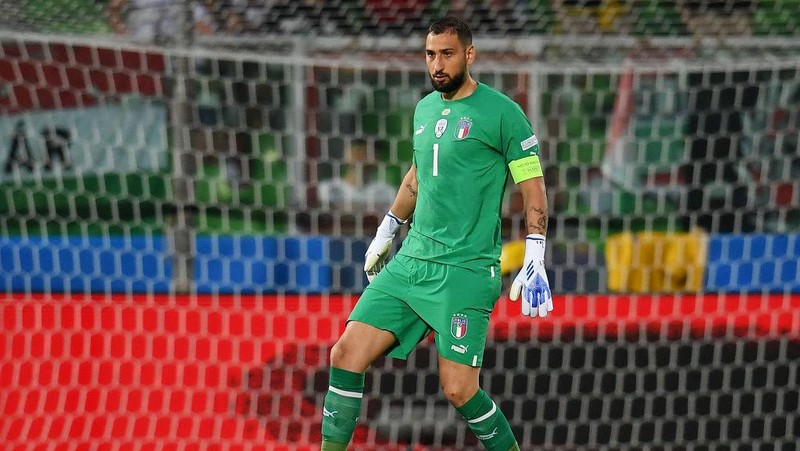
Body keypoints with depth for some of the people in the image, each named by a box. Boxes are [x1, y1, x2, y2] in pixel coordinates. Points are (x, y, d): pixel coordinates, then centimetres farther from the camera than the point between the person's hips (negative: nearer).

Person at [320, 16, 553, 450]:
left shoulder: (501, 112, -7)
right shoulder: (425, 109, 13)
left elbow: (533, 189, -7)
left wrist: (534, 263, -13)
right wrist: (385, 233, 34)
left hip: (467, 272, -6)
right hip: (410, 261, 6)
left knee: (458, 390, -11)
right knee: (346, 354, -4)